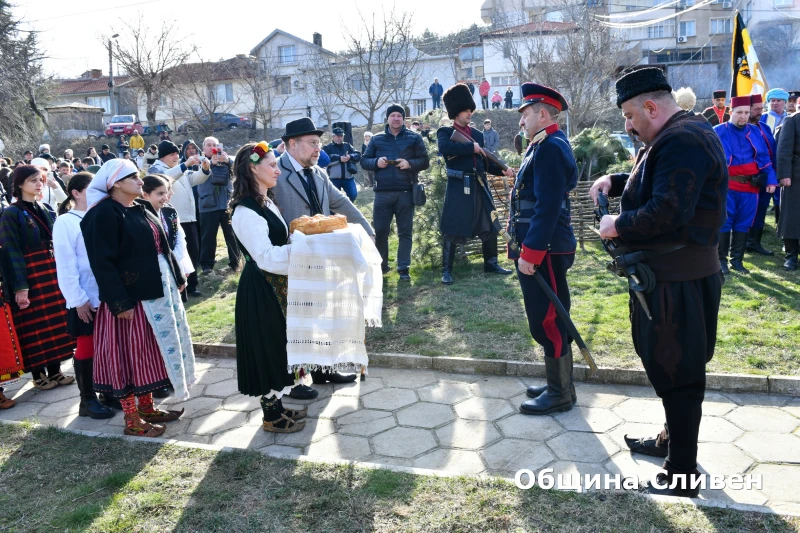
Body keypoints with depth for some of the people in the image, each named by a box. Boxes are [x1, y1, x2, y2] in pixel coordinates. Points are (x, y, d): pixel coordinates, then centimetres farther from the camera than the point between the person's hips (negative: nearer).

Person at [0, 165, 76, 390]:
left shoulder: (47, 210, 11)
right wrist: (20, 285, -17)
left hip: (53, 272, 6)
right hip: (30, 274, -6)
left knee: (56, 321, 9)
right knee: (35, 325, 2)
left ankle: (55, 370, 19)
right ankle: (38, 375, 13)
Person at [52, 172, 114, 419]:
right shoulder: (65, 222, -7)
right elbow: (66, 265, -10)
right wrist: (78, 299, -13)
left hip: (108, 293, 5)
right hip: (85, 298, -4)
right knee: (87, 346, 5)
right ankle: (87, 400, 17)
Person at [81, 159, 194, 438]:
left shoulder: (143, 207, 11)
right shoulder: (104, 214, -15)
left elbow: (162, 245, 18)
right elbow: (103, 263, -19)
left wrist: (177, 276, 17)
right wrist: (119, 302, -22)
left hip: (158, 287, 9)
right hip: (130, 294, -8)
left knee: (149, 349, 15)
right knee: (130, 352, 1)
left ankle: (146, 408, 28)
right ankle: (132, 420, 13)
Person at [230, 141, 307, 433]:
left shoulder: (266, 202, 9)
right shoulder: (246, 213, -22)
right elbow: (266, 257, -25)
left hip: (277, 284, 10)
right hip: (260, 289, -10)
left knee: (278, 344, 18)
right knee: (267, 346, 3)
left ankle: (277, 405, 34)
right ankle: (271, 415, 20)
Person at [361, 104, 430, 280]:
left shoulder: (414, 138, 7)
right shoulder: (377, 139, 12)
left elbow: (425, 161, 4)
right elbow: (364, 161, 11)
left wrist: (410, 163, -15)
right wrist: (376, 162, -10)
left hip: (406, 192, -1)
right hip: (382, 193, 1)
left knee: (405, 231, 2)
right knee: (380, 231, 3)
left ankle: (403, 268, 9)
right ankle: (381, 265, 19)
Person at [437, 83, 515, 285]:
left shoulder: (478, 135, 16)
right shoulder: (445, 132, 0)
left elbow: (486, 162, 16)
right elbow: (445, 148, -23)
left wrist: (502, 170, 0)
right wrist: (471, 148, -19)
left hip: (479, 185, 6)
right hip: (458, 186, -6)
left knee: (489, 227, 11)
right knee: (452, 230, -2)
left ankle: (491, 263, 26)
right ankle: (446, 270, 6)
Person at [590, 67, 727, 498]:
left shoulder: (681, 141, -20)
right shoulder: (678, 135, 14)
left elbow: (667, 213, -30)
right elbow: (658, 182, 27)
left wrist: (617, 226, -15)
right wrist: (615, 182, 10)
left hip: (677, 280, -11)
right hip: (667, 273, 11)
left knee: (676, 373, -1)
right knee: (667, 364, 22)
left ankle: (682, 475, 13)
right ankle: (672, 440, 41)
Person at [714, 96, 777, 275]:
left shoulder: (755, 132, 10)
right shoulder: (718, 131, -2)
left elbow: (764, 158, 10)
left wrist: (771, 180, 2)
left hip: (750, 186, 4)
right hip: (727, 186, -4)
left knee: (743, 224, 8)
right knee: (724, 222, -1)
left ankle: (737, 260, 18)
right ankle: (721, 260, 10)